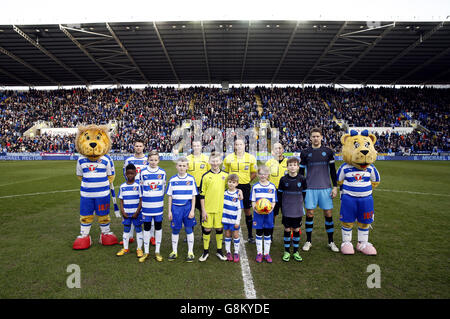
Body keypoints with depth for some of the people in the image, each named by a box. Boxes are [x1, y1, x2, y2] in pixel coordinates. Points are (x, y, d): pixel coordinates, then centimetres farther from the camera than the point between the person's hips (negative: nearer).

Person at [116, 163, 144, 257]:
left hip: (136, 213, -3)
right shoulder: (122, 186, 4)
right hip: (126, 213, 3)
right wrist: (122, 212, -3)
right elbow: (121, 200, 7)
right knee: (126, 230, 12)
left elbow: (141, 200, -7)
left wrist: (137, 212, -12)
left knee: (138, 229, 5)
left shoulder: (138, 185, -7)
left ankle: (139, 249, 15)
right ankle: (125, 248, 26)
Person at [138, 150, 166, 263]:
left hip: (158, 205, 1)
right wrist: (144, 198, 9)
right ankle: (146, 252, 20)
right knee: (147, 227, 7)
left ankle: (157, 251, 20)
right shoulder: (143, 172, -2)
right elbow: (141, 187, 7)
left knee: (158, 227, 8)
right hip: (146, 204, -1)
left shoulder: (162, 172, 0)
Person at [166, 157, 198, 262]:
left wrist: (192, 210, -4)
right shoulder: (172, 180, 2)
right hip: (176, 207, 1)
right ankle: (174, 251, 27)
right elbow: (170, 196, 6)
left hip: (188, 207, -1)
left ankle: (190, 252, 21)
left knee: (189, 229, 7)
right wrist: (169, 211, 3)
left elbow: (193, 196, 1)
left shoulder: (191, 179, -1)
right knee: (175, 230, 10)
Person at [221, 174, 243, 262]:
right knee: (227, 235, 12)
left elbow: (239, 209, -9)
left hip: (234, 220, -3)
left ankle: (236, 253, 20)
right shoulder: (224, 193, 1)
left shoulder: (238, 195, -10)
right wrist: (222, 217, 9)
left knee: (235, 235, 6)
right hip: (226, 218, 3)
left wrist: (238, 221, -10)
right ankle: (228, 252, 25)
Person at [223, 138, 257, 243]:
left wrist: (246, 181, 2)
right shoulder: (228, 158, 2)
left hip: (245, 187, 0)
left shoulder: (250, 158, 2)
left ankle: (250, 235, 21)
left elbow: (254, 173, 11)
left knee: (247, 210, 7)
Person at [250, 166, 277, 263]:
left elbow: (274, 201, 5)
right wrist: (254, 208, -15)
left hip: (268, 213, 1)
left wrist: (271, 208, -13)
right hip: (258, 213, -1)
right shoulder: (255, 187, 0)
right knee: (259, 233, 7)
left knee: (268, 234, 8)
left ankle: (267, 253, 21)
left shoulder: (272, 186, 2)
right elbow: (253, 200, 3)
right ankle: (259, 253, 20)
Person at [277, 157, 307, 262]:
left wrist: (299, 202, 9)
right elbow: (279, 194, 2)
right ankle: (287, 252, 20)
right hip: (286, 210, -1)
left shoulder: (302, 179, -4)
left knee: (296, 230, 9)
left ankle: (296, 252, 23)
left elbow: (304, 193, 8)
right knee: (287, 230, 7)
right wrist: (282, 206, 2)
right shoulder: (283, 179, -5)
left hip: (298, 211, 1)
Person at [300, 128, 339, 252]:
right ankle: (308, 241, 17)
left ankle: (331, 242, 20)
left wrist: (335, 186, 4)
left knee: (328, 214, 5)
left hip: (325, 187, 1)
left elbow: (332, 170, 9)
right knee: (309, 214, 3)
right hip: (310, 188, 0)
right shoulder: (305, 153, 4)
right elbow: (301, 172, 8)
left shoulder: (328, 152, 5)